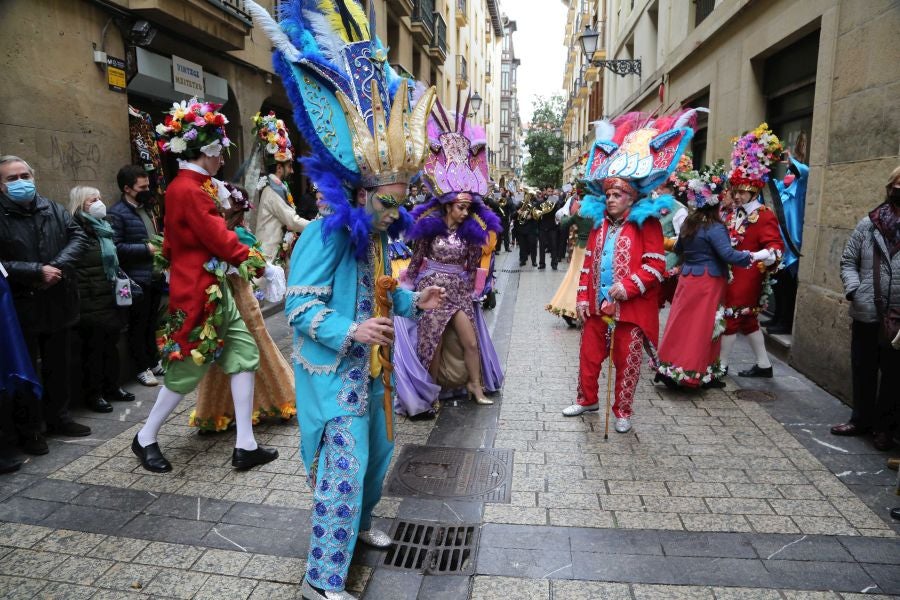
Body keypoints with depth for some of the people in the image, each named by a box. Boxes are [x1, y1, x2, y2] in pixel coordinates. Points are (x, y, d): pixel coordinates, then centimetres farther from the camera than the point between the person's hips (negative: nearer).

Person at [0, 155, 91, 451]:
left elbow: (78, 237, 1)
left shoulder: (53, 209, 7)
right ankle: (28, 431, 20)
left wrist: (58, 266, -14)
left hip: (59, 304, 5)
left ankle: (58, 417, 33)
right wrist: (37, 272, -20)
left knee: (60, 366, 16)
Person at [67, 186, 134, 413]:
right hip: (91, 303, -8)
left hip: (112, 299, 8)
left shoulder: (104, 227, 17)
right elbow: (74, 271, -18)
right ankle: (92, 394, 10)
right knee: (93, 347, 0)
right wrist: (83, 301, -22)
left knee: (111, 343, 14)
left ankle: (112, 386, 26)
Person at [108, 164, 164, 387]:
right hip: (137, 279, -8)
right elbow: (115, 247, -21)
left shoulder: (147, 208, 15)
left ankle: (154, 362, 30)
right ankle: (142, 368, 15)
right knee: (138, 325, 4)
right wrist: (146, 249, -18)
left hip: (156, 275, 8)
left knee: (152, 322, 18)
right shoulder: (116, 213, -13)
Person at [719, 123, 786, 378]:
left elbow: (776, 245, -22)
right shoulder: (735, 213, 11)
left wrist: (764, 256, -40)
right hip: (732, 274, 8)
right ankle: (764, 364, 25)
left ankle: (721, 364, 10)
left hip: (747, 277, -8)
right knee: (747, 320, 14)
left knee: (731, 317, -2)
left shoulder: (765, 217, -13)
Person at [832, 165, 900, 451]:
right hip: (866, 314, 1)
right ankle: (861, 419, 30)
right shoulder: (868, 224, 1)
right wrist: (853, 289, -11)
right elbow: (848, 261, 7)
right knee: (863, 370, 13)